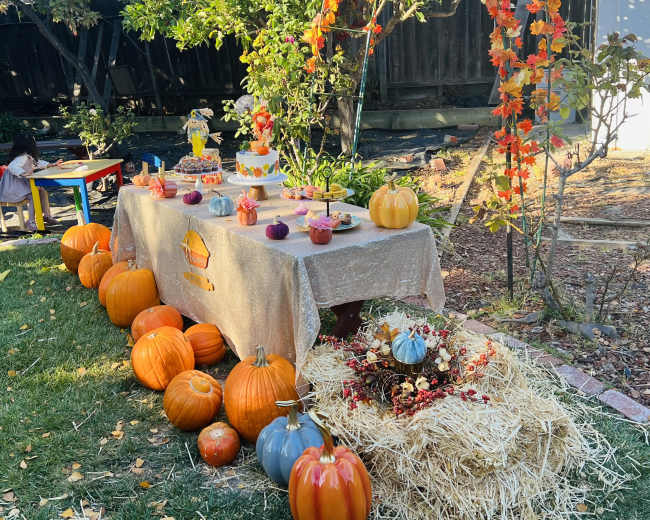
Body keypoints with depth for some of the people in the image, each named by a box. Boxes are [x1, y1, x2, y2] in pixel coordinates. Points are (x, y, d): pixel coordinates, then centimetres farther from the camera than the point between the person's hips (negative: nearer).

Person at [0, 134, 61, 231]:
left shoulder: (29, 157, 7)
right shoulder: (22, 157, -22)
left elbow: (38, 163, 24)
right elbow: (12, 167, -37)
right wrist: (24, 173, -51)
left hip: (21, 185, 10)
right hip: (12, 188, -10)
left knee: (42, 191, 7)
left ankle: (47, 215, 13)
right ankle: (31, 222, -23)